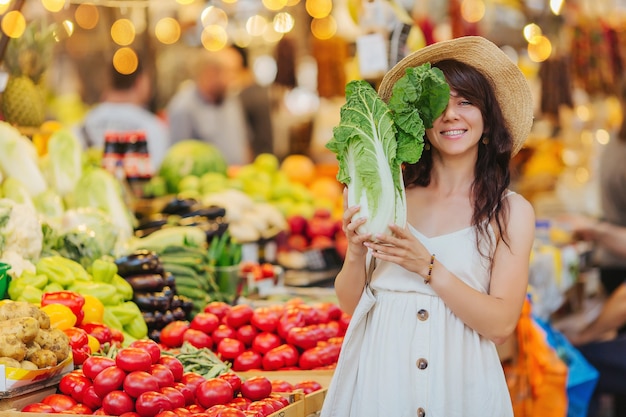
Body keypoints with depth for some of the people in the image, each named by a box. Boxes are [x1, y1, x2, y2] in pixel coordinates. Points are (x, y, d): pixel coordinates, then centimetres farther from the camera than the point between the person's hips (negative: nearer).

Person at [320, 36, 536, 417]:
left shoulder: (512, 211, -3)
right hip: (376, 376, 1)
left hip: (458, 384, -1)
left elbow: (501, 325, -10)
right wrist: (355, 253, -15)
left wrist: (428, 267, -18)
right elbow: (350, 303, 3)